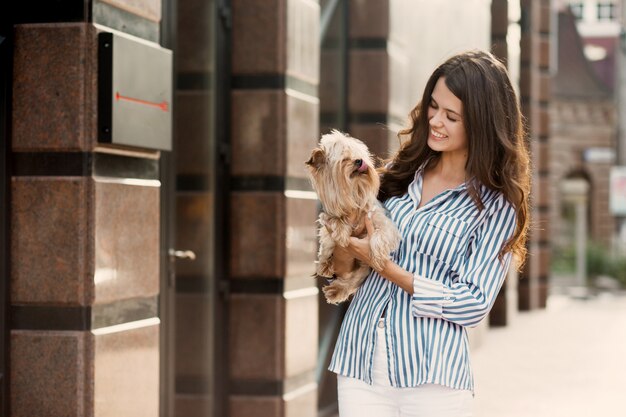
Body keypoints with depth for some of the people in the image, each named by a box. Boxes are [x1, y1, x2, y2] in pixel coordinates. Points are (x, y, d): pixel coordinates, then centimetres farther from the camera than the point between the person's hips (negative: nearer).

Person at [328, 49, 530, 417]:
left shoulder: (497, 205, -3)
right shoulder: (401, 171, 9)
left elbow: (473, 304, -9)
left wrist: (386, 266, -14)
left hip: (433, 379, -4)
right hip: (359, 365, 4)